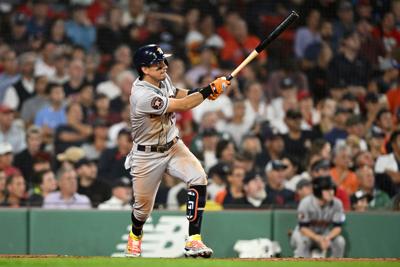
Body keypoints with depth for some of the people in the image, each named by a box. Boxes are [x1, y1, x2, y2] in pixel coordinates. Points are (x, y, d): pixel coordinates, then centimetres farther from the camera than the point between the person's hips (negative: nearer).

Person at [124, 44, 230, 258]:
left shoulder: (163, 79, -3)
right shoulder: (142, 95, -30)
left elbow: (174, 93, 20)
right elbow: (183, 105, -28)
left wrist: (200, 91, 1)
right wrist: (208, 91, -21)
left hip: (173, 146, 6)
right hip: (147, 155, -6)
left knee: (198, 178, -20)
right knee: (143, 206, 8)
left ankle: (193, 241, -20)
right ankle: (135, 235, 46)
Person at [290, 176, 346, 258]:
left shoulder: (337, 204, -15)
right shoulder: (306, 203, -24)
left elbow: (337, 227, -13)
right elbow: (303, 228, -23)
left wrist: (328, 238, -35)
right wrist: (318, 239, -39)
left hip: (327, 235, 3)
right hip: (306, 233, -3)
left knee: (340, 241, -24)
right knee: (302, 241, -36)